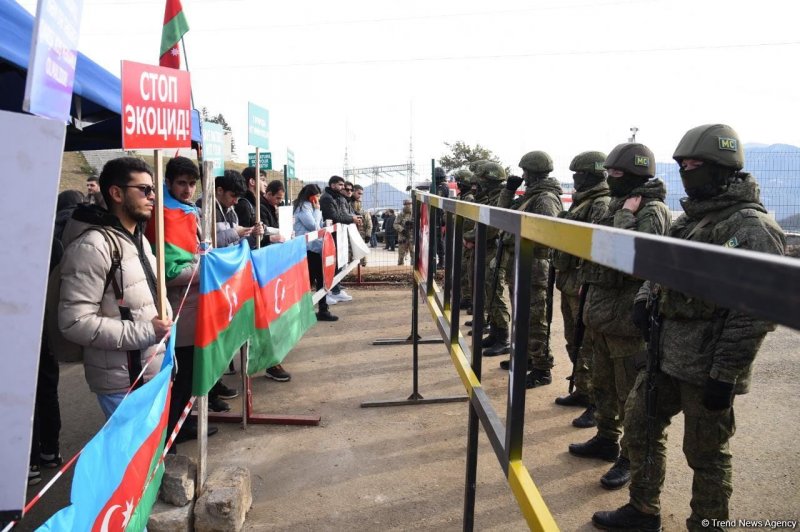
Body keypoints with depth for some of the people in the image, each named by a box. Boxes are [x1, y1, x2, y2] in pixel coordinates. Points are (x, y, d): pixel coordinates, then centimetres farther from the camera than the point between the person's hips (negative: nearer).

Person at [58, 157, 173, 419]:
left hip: (154, 371, 9)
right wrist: (144, 332, -21)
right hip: (123, 381, -9)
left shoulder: (139, 239, 13)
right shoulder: (93, 245, -18)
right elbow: (75, 321, -22)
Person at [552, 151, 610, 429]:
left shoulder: (602, 205, -14)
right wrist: (562, 274, 20)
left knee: (589, 346, -5)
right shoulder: (581, 202, 17)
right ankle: (582, 390, 31)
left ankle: (598, 404, 4)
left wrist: (587, 282, -26)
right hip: (569, 282, 10)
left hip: (583, 284, -10)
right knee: (574, 341, 18)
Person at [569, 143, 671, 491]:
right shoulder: (619, 206, 13)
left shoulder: (652, 211, -15)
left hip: (627, 318, -9)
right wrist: (591, 305, 20)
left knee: (631, 394, 4)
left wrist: (625, 214, -18)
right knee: (603, 385, 21)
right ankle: (606, 440, 37)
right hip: (602, 313, 9)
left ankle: (631, 459, 17)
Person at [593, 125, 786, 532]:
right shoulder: (690, 218, 11)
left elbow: (754, 313, -19)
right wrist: (644, 298, 2)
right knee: (640, 426, 18)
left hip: (706, 368, -9)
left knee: (706, 455, 7)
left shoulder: (752, 228, -15)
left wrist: (725, 375, -20)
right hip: (664, 353, 9)